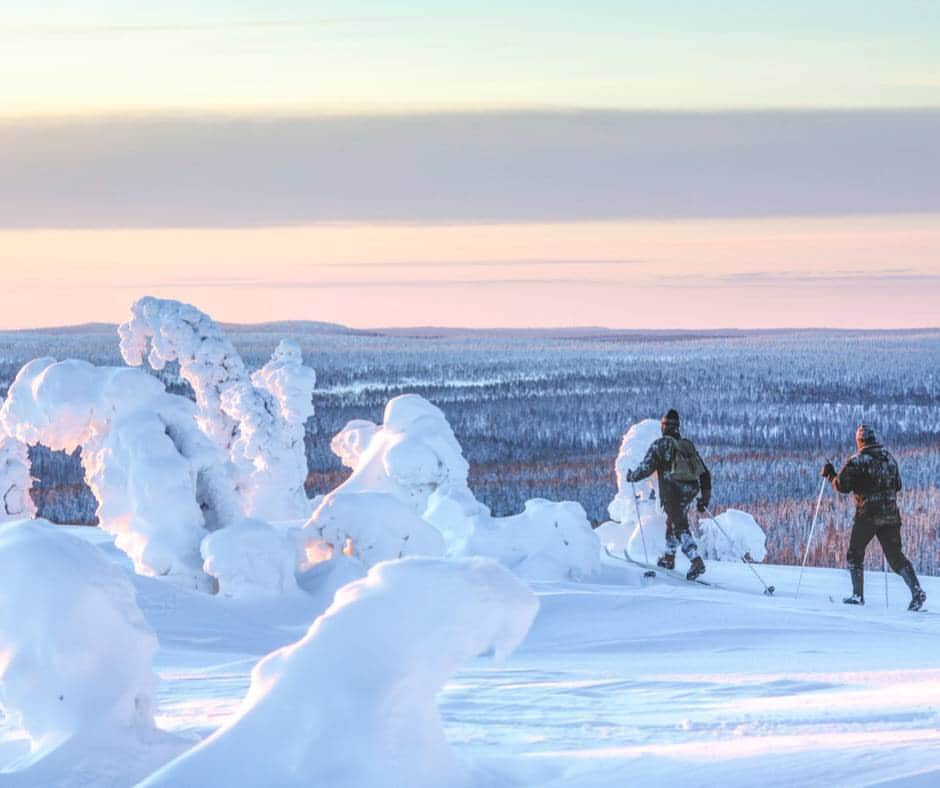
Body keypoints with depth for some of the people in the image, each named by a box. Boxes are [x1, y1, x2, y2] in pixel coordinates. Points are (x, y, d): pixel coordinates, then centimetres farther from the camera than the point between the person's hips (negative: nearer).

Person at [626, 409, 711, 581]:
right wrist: (705, 497, 22)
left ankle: (697, 562, -24)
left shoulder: (661, 444, -1)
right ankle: (669, 558, 32)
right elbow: (704, 472, 17)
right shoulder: (689, 445, 17)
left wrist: (632, 476, 17)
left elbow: (646, 468, -3)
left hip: (672, 490, -6)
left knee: (681, 527, -9)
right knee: (673, 522, 25)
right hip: (690, 490, 6)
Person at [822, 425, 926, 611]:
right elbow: (897, 485, 18)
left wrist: (830, 475, 12)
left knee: (855, 554, 12)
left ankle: (858, 595, 7)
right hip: (891, 515, 5)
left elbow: (842, 487, -6)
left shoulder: (857, 461, -8)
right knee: (895, 555, 6)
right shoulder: (889, 458, 10)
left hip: (867, 514, -4)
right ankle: (917, 591, -10)